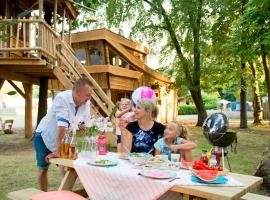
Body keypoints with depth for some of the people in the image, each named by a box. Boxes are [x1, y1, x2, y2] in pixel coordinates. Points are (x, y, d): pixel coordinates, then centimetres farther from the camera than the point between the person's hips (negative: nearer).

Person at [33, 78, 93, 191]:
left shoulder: (86, 103, -13)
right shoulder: (62, 98, -32)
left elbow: (86, 126, -6)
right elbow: (62, 126, -36)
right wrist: (58, 151, -38)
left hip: (61, 138, 5)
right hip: (45, 136, -5)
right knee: (43, 168, 0)